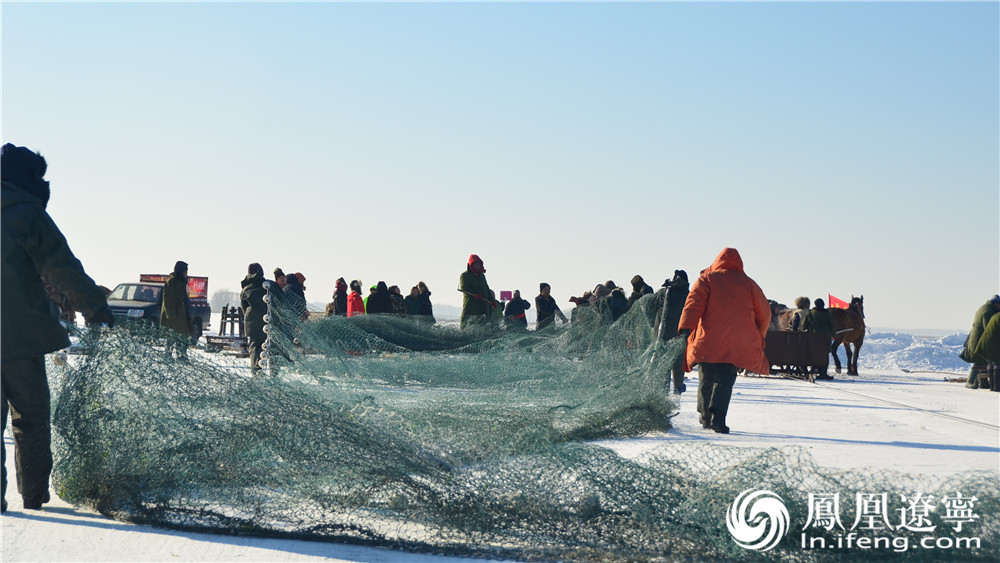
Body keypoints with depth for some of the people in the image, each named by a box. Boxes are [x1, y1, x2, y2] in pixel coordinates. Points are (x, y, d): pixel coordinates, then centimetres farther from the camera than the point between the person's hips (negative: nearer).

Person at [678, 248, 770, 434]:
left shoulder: (706, 279, 8)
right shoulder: (748, 283, 13)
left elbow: (694, 303, -7)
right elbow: (764, 312, 15)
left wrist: (686, 328, -15)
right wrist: (758, 338, 27)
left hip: (708, 341, 0)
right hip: (737, 344, 0)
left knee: (707, 377, 13)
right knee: (725, 377, 1)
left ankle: (705, 417, 19)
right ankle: (717, 416, -18)